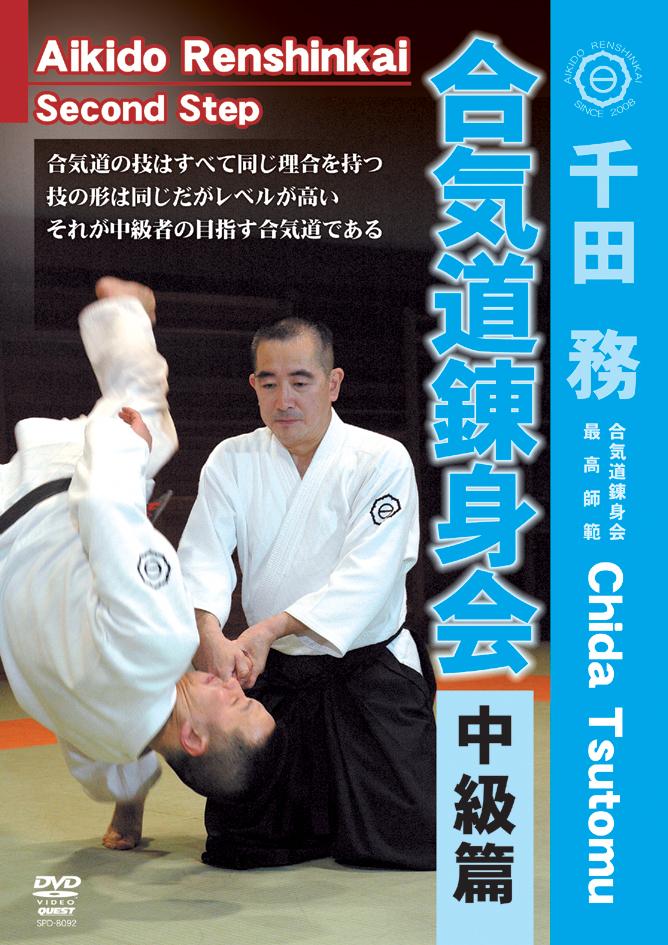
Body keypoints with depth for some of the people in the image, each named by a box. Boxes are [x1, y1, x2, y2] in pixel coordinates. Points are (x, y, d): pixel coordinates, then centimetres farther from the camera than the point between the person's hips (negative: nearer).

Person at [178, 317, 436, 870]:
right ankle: (317, 803, 36)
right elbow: (203, 557, -11)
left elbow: (365, 576, -23)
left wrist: (270, 628, -35)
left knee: (406, 843, -9)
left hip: (369, 674, -3)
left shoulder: (382, 461, -12)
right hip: (276, 677, 3)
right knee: (238, 844, 3)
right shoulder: (232, 461, -1)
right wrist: (209, 631, -33)